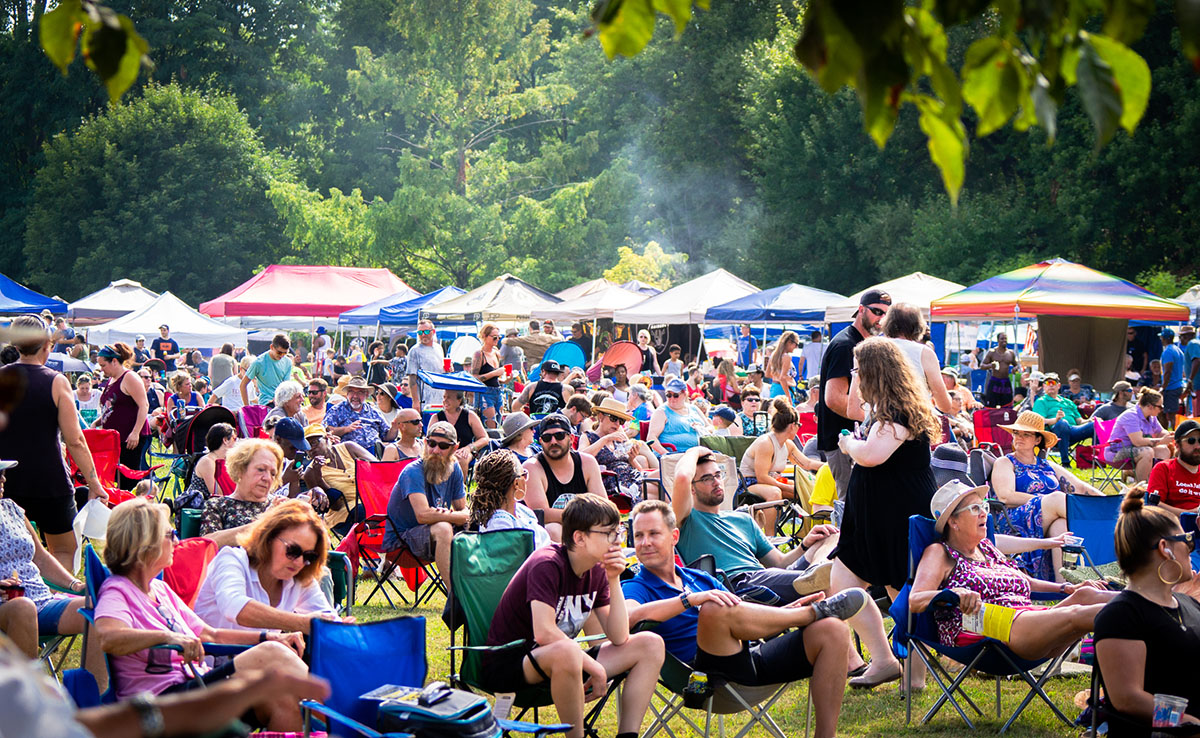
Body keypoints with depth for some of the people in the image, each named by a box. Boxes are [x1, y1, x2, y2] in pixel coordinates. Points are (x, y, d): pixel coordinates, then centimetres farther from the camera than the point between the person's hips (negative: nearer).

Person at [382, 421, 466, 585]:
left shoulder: (454, 470, 3)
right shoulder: (413, 472, -20)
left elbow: (465, 511, 6)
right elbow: (423, 515, -32)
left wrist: (447, 515, -17)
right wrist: (454, 516, -19)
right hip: (400, 540, -7)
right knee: (443, 528, -34)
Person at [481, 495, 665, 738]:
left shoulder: (596, 571, 3)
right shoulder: (546, 565, -20)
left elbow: (619, 637, 0)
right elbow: (544, 633, -31)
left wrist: (614, 581, -10)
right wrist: (594, 666, -23)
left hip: (560, 663, 8)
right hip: (507, 666, -8)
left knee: (651, 644, -1)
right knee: (565, 653, -42)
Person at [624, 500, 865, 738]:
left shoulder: (700, 579, 28)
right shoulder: (635, 588, 8)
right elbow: (629, 617, -18)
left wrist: (792, 609, 7)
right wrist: (691, 599, -25)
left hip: (753, 655, 6)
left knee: (833, 631, -11)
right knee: (714, 609, -35)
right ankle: (816, 611, -10)